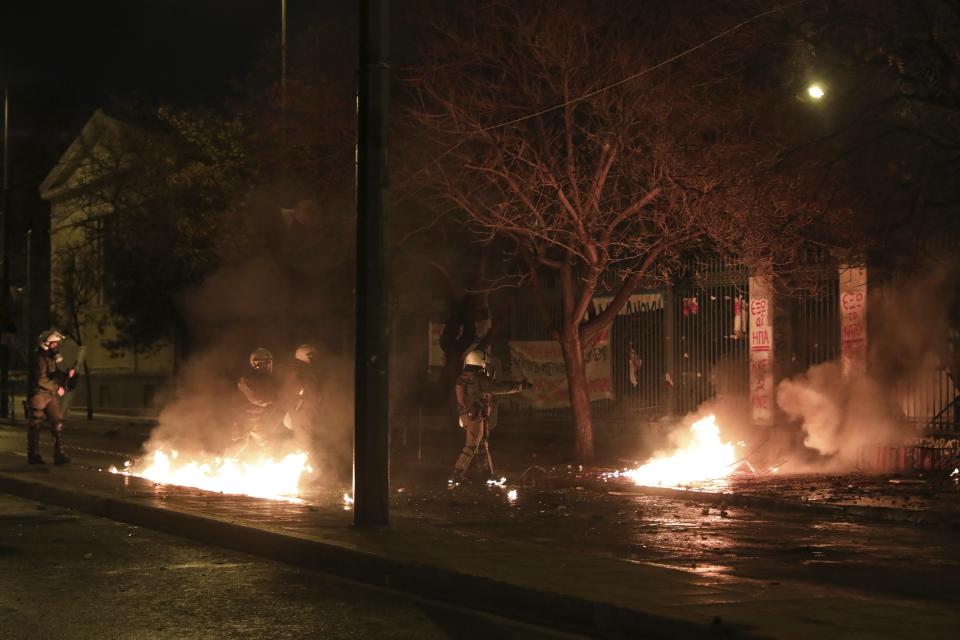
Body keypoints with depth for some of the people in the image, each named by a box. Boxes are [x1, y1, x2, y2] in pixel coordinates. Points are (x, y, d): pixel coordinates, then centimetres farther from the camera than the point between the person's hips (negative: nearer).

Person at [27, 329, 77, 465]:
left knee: (58, 424, -4)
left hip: (52, 397, 7)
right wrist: (57, 388, -15)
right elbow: (41, 380, -21)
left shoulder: (55, 358, 14)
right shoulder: (40, 359, -12)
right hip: (39, 396, -7)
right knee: (35, 426, 2)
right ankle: (33, 455, 10)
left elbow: (58, 377, 19)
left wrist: (68, 374, -1)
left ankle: (59, 454, -6)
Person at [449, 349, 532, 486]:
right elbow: (500, 387, -15)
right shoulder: (478, 379, -17)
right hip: (476, 417, -9)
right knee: (471, 447, -6)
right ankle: (456, 477, -9)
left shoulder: (462, 378, 8)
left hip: (466, 416, 9)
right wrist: (520, 386, -6)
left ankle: (489, 475, 22)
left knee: (482, 445, 16)